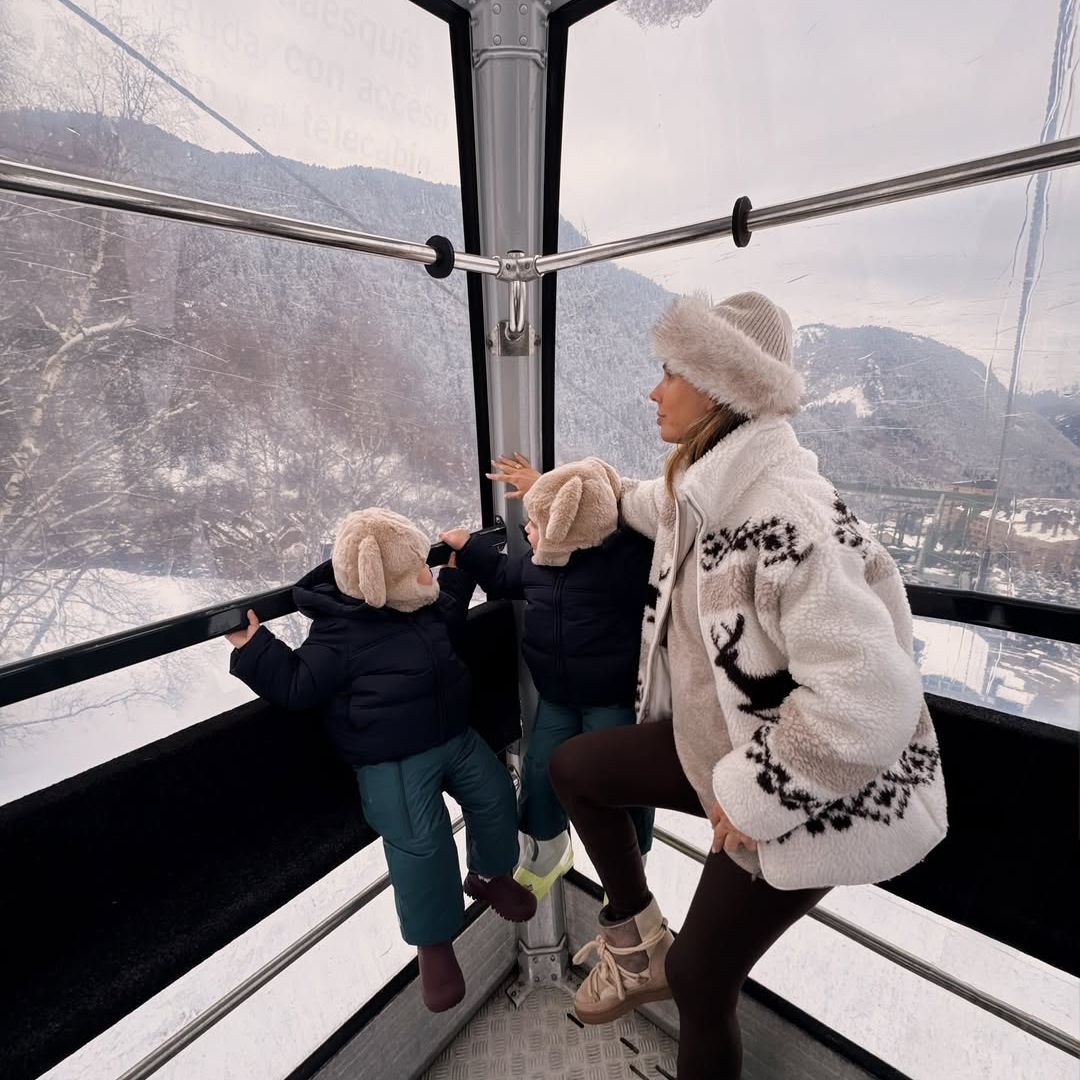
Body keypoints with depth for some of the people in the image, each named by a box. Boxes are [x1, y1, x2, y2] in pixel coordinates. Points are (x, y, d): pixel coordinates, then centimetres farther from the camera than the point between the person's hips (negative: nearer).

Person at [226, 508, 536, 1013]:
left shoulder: (422, 607, 4)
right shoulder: (339, 633, -18)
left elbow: (449, 613, 26)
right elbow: (298, 687, -16)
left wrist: (457, 567, 26)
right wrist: (255, 648, -23)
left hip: (454, 736, 7)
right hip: (392, 762, -7)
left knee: (495, 793, 9)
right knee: (421, 843, -17)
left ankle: (491, 875, 39)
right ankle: (434, 942, 12)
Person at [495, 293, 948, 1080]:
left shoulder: (789, 519, -33)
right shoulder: (705, 487, -3)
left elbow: (869, 702, -37)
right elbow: (656, 505, 21)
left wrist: (750, 797, -23)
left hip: (806, 795, -8)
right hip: (724, 747, 8)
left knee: (699, 976, 11)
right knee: (574, 765, 13)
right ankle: (638, 944, 32)